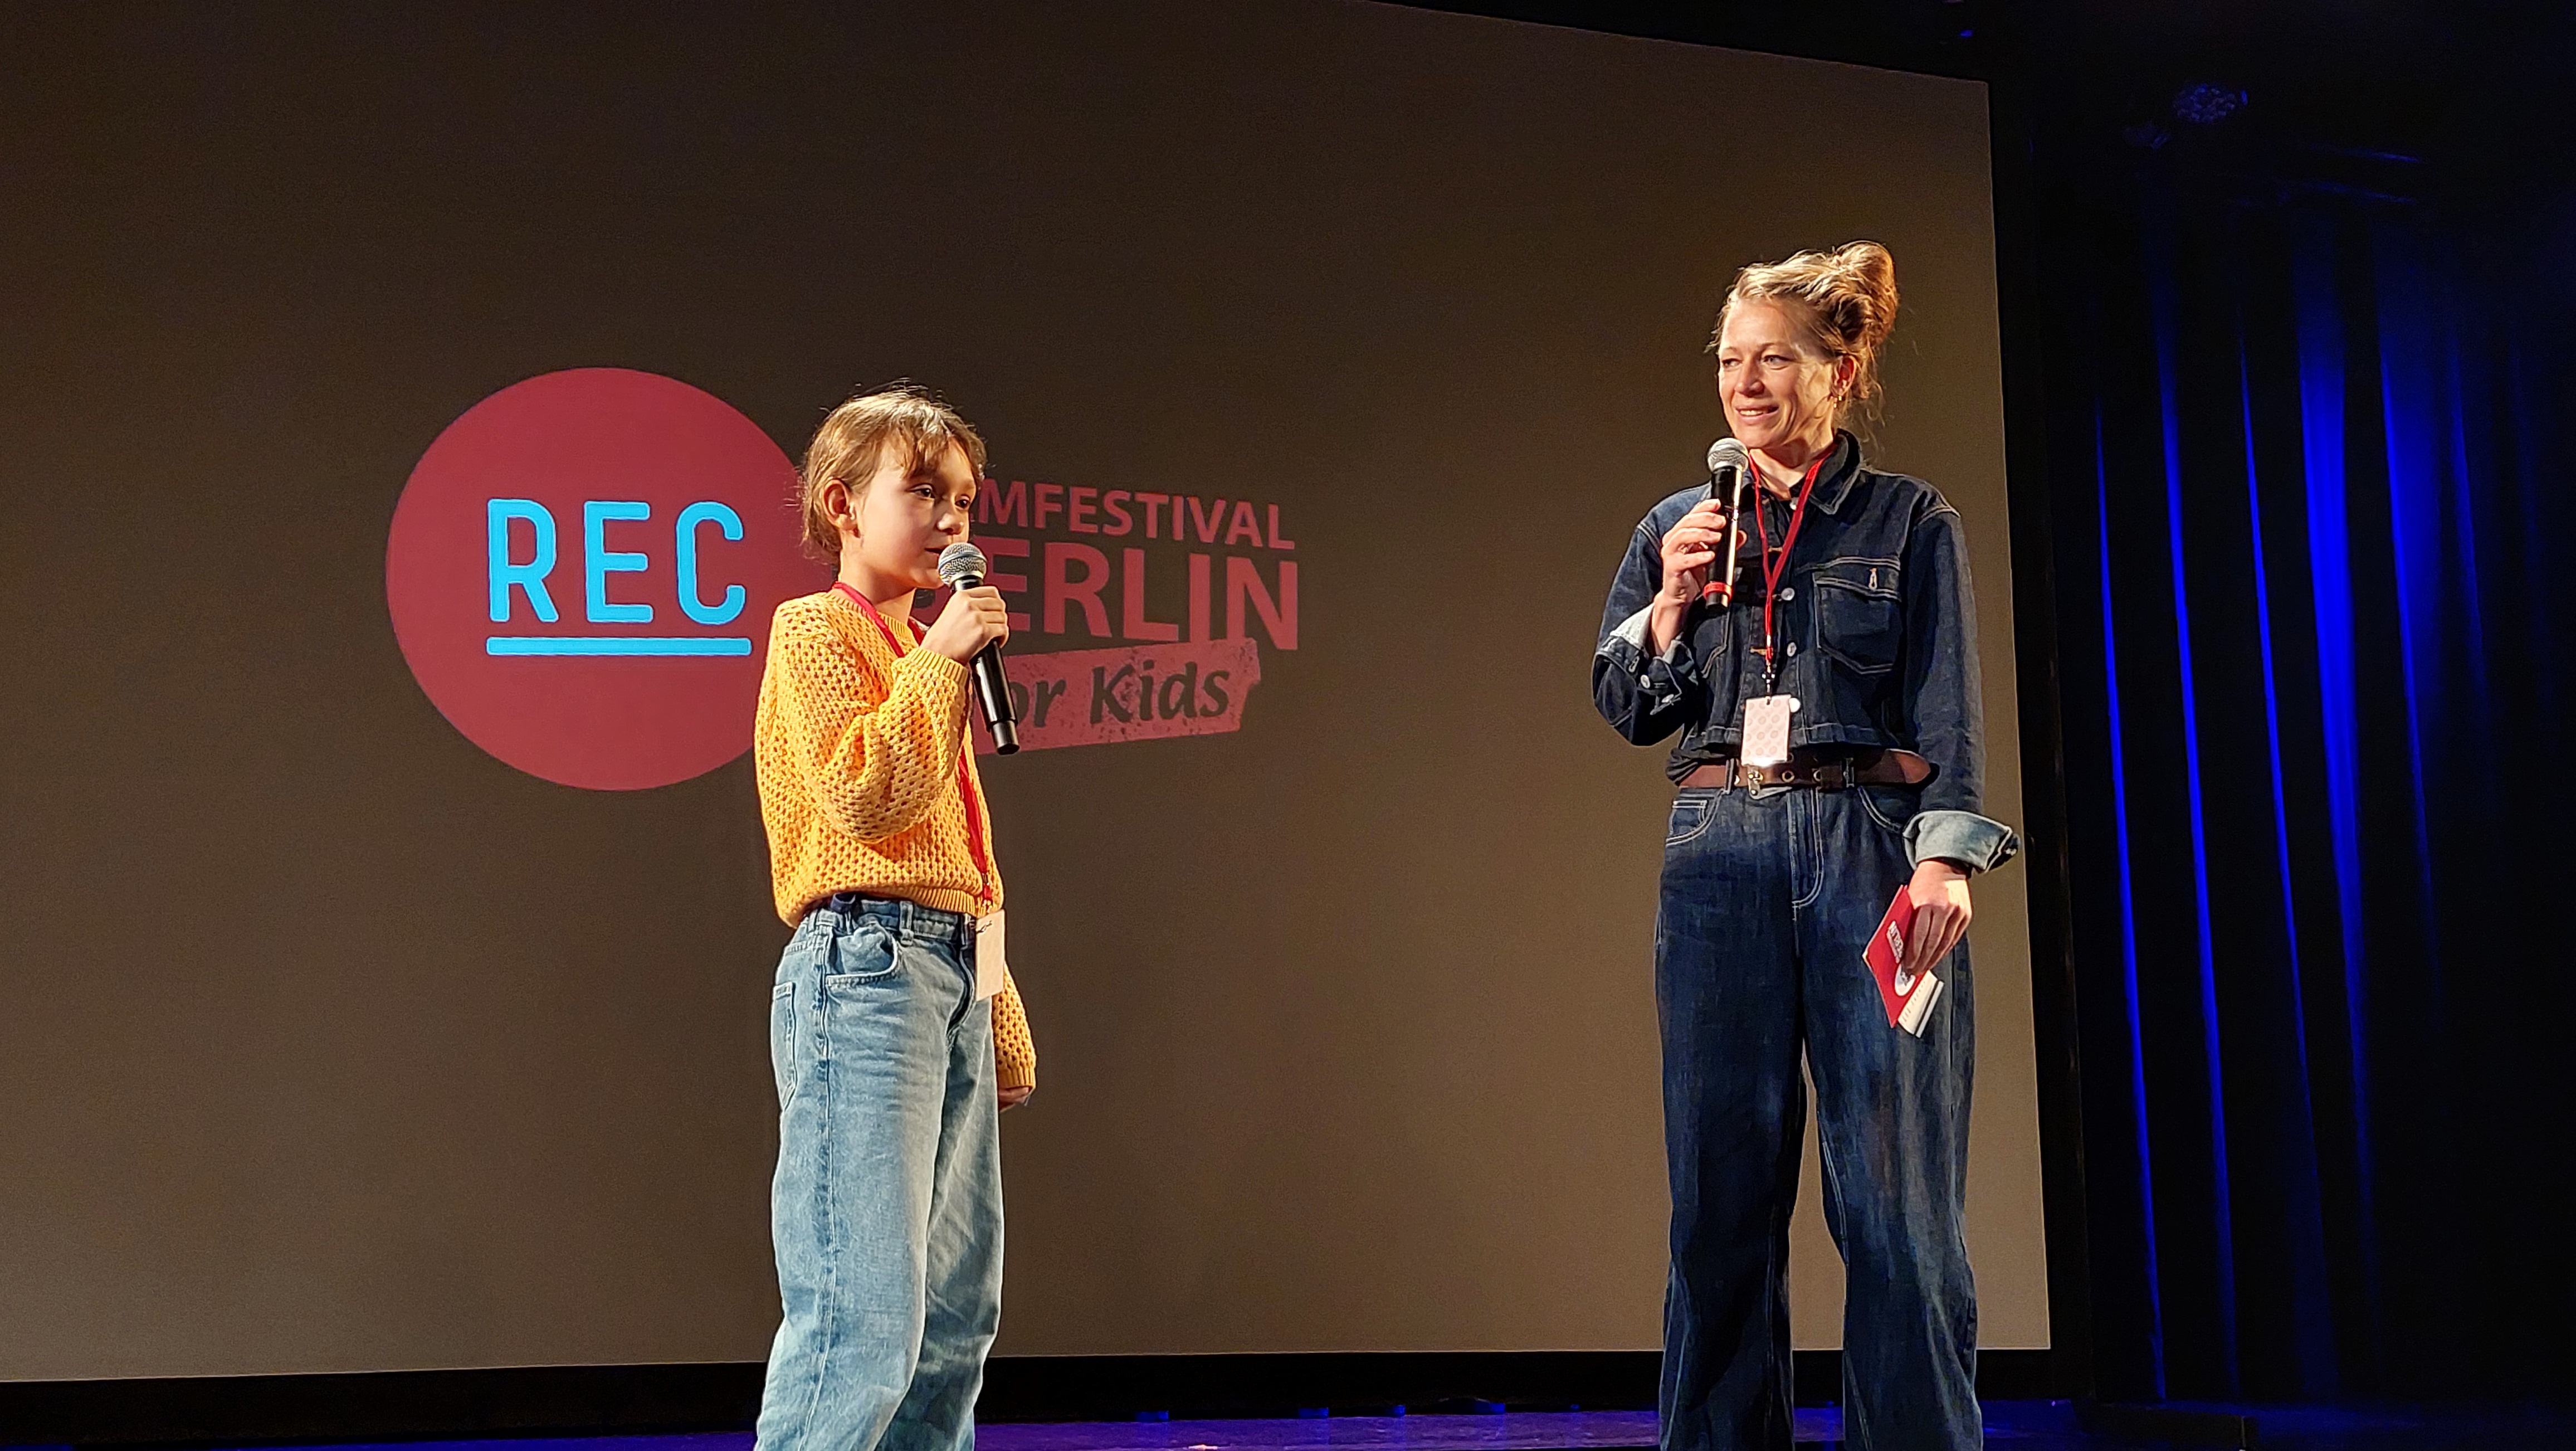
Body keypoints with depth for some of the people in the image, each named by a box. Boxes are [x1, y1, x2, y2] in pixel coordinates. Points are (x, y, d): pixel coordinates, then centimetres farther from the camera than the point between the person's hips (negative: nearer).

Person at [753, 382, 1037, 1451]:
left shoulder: (929, 657, 23)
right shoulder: (815, 630, -1)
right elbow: (866, 793, -17)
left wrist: (1003, 1022, 23)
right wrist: (938, 661, -12)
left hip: (955, 978, 9)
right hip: (864, 968, -9)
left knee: (957, 1316, 10)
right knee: (866, 1313, -16)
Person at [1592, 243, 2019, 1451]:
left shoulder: (1912, 522, 7)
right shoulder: (1681, 525, 15)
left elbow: (1948, 711, 0)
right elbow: (1623, 707, 14)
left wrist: (1944, 856, -13)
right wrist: (1673, 604, -3)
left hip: (1871, 848, -2)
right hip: (1721, 860, 3)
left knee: (1896, 1194, -6)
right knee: (1722, 1191, 2)